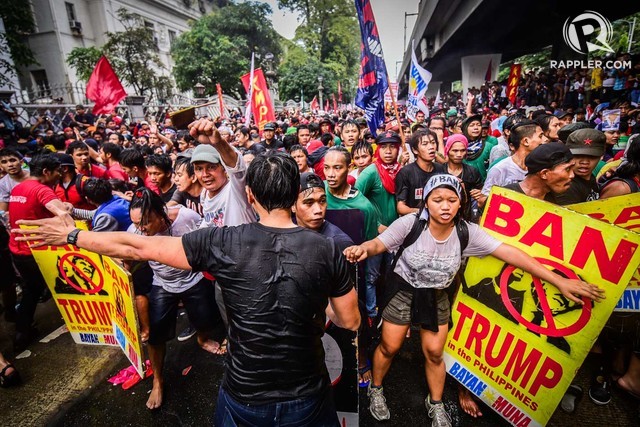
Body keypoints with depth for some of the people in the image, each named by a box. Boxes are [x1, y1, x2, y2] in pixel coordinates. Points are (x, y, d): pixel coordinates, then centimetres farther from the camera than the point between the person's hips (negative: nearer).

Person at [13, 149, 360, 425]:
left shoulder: (222, 243, -21)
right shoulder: (326, 250, -18)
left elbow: (136, 247, -9)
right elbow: (350, 321, -6)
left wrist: (70, 235, 7)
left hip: (243, 396, 0)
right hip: (306, 397, 1)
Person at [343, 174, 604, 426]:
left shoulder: (467, 232, -19)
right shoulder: (410, 223, -26)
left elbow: (509, 253, -19)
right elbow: (378, 244, -25)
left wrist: (559, 281, -20)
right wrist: (363, 249, -50)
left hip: (436, 298, 3)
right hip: (404, 292, -2)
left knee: (434, 352, 14)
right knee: (389, 348, 9)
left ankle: (435, 404, 42)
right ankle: (375, 390, 39)